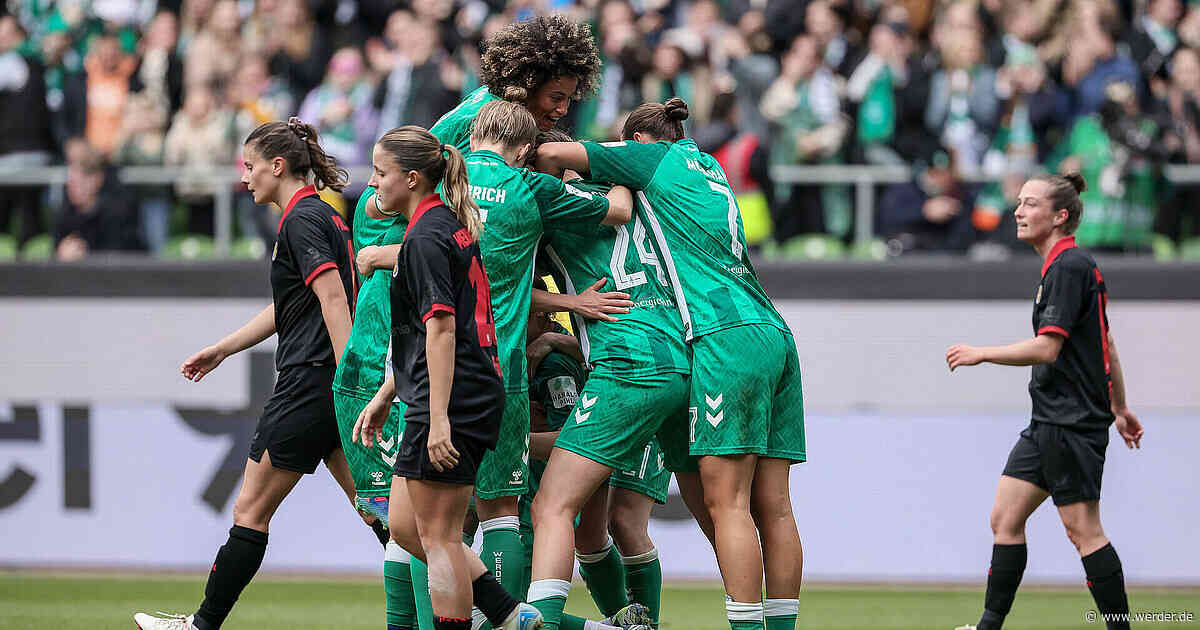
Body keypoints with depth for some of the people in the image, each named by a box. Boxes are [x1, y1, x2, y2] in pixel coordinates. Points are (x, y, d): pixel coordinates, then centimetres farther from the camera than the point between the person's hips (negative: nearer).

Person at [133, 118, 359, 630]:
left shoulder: (302, 220, -12)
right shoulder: (317, 215, 18)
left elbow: (333, 299, -22)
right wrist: (222, 349, 33)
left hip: (310, 386, -10)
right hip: (323, 386, 10)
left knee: (250, 509, -1)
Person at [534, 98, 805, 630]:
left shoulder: (654, 156, 7)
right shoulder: (708, 168, 27)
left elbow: (552, 155, 5)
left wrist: (546, 189, 26)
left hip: (727, 335, -8)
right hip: (774, 333, 8)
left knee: (726, 501, -11)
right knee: (772, 505, 4)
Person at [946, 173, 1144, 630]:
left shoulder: (1069, 268, -14)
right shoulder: (1066, 266, 16)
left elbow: (1048, 349, -21)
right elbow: (1107, 347, 24)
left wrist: (980, 354, -14)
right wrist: (1120, 408, 30)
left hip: (1073, 421, -10)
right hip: (1050, 421, 10)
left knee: (1083, 531, -8)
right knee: (1005, 519, 7)